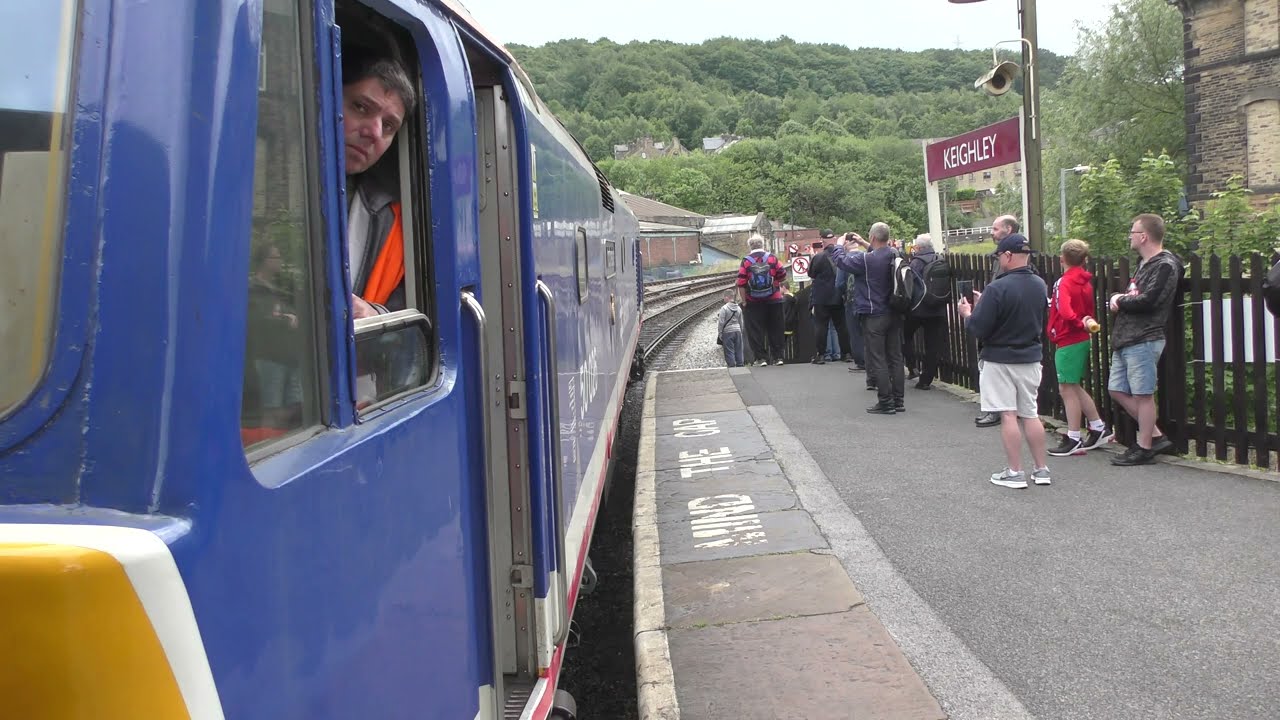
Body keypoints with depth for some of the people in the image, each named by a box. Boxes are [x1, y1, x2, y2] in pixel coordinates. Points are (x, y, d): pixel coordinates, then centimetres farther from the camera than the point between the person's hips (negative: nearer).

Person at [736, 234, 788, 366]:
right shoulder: (772, 258, -1)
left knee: (756, 331, 4)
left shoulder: (746, 261, -4)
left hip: (753, 302, -1)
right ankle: (778, 357, 9)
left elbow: (741, 283, -9)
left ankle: (761, 358, 1)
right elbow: (783, 276, -1)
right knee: (775, 330, 9)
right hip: (774, 300, 1)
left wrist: (744, 301, -4)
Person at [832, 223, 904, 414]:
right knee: (895, 357, 11)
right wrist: (863, 244, 25)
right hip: (894, 314, 6)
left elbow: (839, 259, -8)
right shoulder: (895, 255, 0)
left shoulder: (866, 260, -19)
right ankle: (898, 400, 16)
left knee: (878, 359, -1)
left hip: (874, 316, -6)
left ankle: (885, 402, -1)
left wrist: (840, 243, 10)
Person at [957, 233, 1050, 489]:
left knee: (1008, 415, 0)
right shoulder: (1039, 285, 2)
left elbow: (978, 328, -19)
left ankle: (1015, 472, 3)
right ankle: (1042, 469, 17)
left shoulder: (997, 288, -21)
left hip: (1000, 360, -6)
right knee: (1030, 414, 14)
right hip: (1031, 359, 6)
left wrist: (967, 314, 3)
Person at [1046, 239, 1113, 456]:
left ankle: (1073, 440, 3)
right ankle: (1098, 428, 24)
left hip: (1068, 342, -9)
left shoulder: (1064, 282, -16)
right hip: (1083, 340, 9)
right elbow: (1089, 310, 16)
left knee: (1067, 389, -2)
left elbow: (1066, 312, -29)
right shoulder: (1085, 281, 9)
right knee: (1075, 388, 19)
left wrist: (1081, 323, -16)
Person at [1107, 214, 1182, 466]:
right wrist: (1120, 299, -2)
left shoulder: (1165, 266, -11)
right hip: (1125, 340, 10)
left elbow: (1147, 302, -21)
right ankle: (1157, 437, 21)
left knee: (1143, 395, -3)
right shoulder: (1145, 263, 19)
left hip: (1144, 341, -10)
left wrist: (1119, 300, -5)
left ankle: (1144, 447, 7)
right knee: (1118, 391, 12)